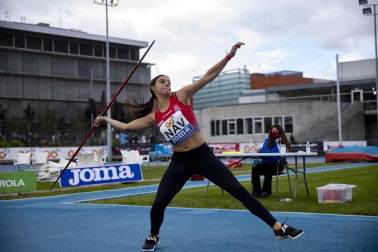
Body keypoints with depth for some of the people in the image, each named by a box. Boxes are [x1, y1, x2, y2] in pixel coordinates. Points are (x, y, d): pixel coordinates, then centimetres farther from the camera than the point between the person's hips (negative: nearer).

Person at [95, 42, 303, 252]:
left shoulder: (181, 96, -2)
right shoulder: (153, 117, 4)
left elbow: (208, 76, -8)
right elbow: (126, 126, 14)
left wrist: (229, 55, -15)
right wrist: (105, 119, 16)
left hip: (204, 156, -2)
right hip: (180, 162, 2)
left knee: (238, 190, -6)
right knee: (159, 203, -3)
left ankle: (278, 228, -3)